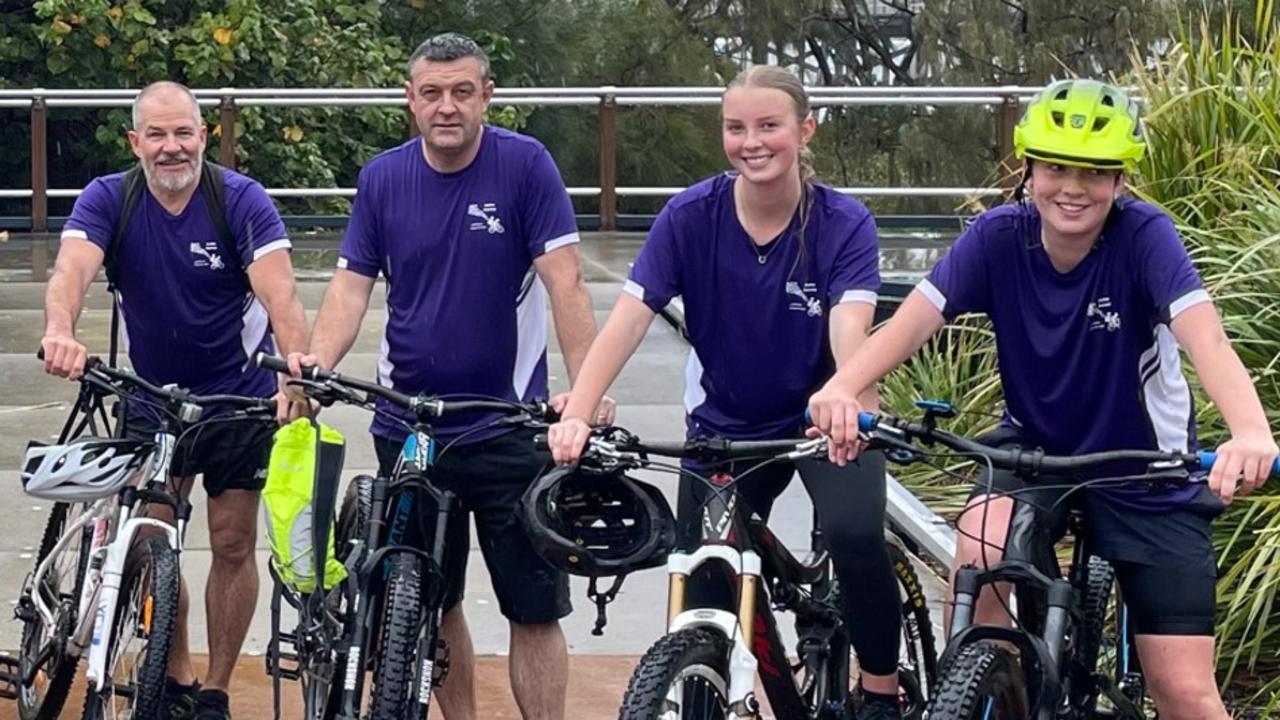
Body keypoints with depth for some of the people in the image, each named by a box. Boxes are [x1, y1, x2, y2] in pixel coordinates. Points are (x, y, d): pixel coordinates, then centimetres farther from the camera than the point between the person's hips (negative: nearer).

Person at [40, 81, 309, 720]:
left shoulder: (243, 200, -17)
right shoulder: (107, 200, -11)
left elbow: (279, 291, -30)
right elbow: (71, 269, -30)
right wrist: (59, 330, -53)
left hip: (239, 397, -2)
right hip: (151, 397, 2)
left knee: (232, 546, 4)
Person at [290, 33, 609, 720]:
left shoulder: (525, 165, -8)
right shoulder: (382, 178, 2)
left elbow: (564, 283, -13)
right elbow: (351, 283, 1)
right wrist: (316, 364, -17)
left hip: (508, 427, -3)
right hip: (406, 430, 3)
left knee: (535, 607, -2)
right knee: (432, 604, 13)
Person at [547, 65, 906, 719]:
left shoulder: (843, 224, -17)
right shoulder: (690, 216, -14)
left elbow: (849, 329, -31)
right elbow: (627, 319, -22)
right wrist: (577, 414, -37)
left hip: (820, 418, -2)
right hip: (724, 426, 2)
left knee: (855, 533, -27)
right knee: (704, 587, 0)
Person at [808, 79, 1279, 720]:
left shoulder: (1143, 236, -23)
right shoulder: (999, 237, -15)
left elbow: (1205, 335, -38)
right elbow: (915, 317, -27)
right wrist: (842, 388, -47)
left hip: (1146, 469, -2)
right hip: (1035, 444, 2)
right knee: (980, 551, -32)